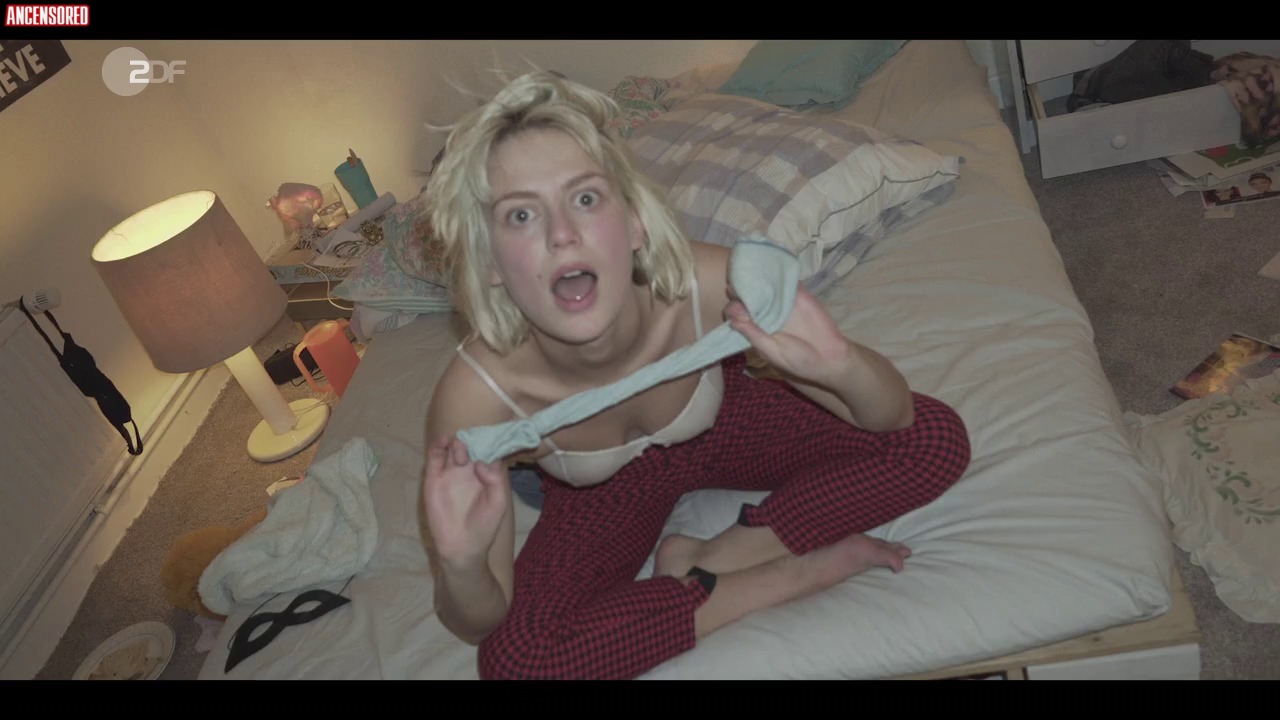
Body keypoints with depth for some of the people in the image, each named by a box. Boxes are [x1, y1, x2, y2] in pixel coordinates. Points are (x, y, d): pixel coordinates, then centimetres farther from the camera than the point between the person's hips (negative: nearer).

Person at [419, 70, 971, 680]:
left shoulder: (708, 288, -34)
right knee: (514, 655, -28)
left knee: (936, 440, -16)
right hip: (603, 491, -1)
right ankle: (784, 575, -14)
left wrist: (841, 364, -41)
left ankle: (714, 557, -12)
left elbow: (892, 419, -19)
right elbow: (479, 625, -19)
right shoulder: (477, 394, -34)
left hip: (723, 426, 2)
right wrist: (460, 562, -42)